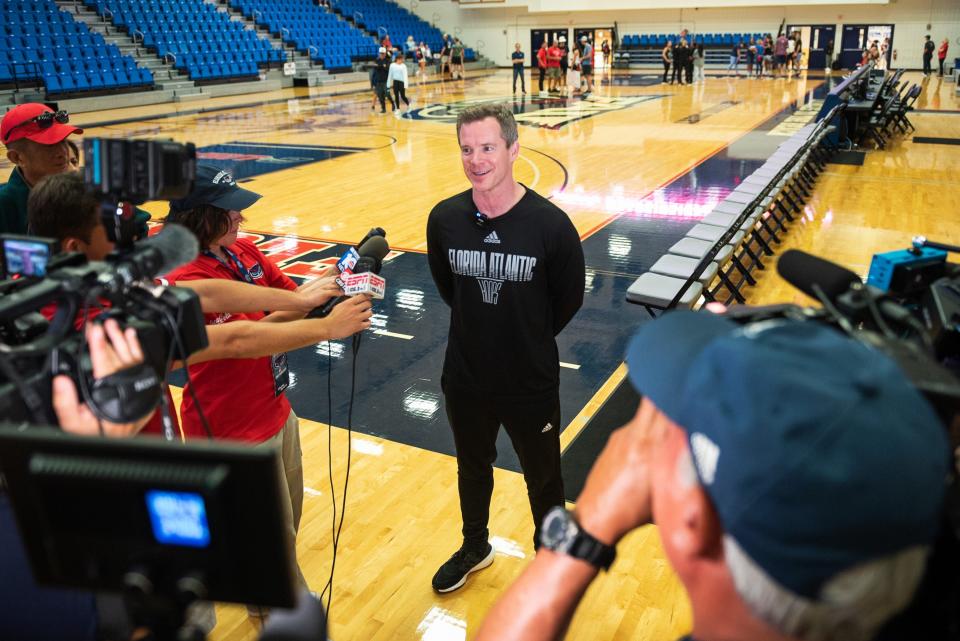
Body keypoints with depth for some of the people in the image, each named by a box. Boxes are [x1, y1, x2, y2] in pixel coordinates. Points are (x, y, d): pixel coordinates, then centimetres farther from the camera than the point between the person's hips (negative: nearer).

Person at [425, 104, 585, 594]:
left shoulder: (549, 223, -21)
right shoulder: (445, 218, -12)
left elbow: (569, 299, -5)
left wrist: (530, 337, 5)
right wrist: (481, 327, 9)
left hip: (532, 384, -3)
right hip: (464, 380, 3)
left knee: (542, 478, 18)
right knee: (472, 469, 25)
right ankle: (475, 547, 52)